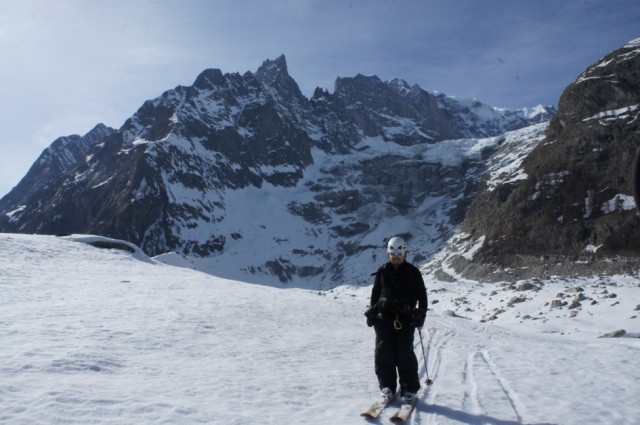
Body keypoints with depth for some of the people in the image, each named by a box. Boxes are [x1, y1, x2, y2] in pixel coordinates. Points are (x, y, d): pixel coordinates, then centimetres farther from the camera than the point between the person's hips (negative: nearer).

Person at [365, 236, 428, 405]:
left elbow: (422, 295, 7)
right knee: (384, 353, 1)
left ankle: (409, 389, 11)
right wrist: (372, 312, 8)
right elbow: (375, 293, 15)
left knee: (405, 354, -4)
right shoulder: (382, 271, 8)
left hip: (405, 319, -2)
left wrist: (421, 315, 1)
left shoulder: (413, 272, 3)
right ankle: (387, 387, 14)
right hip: (384, 317, 2)